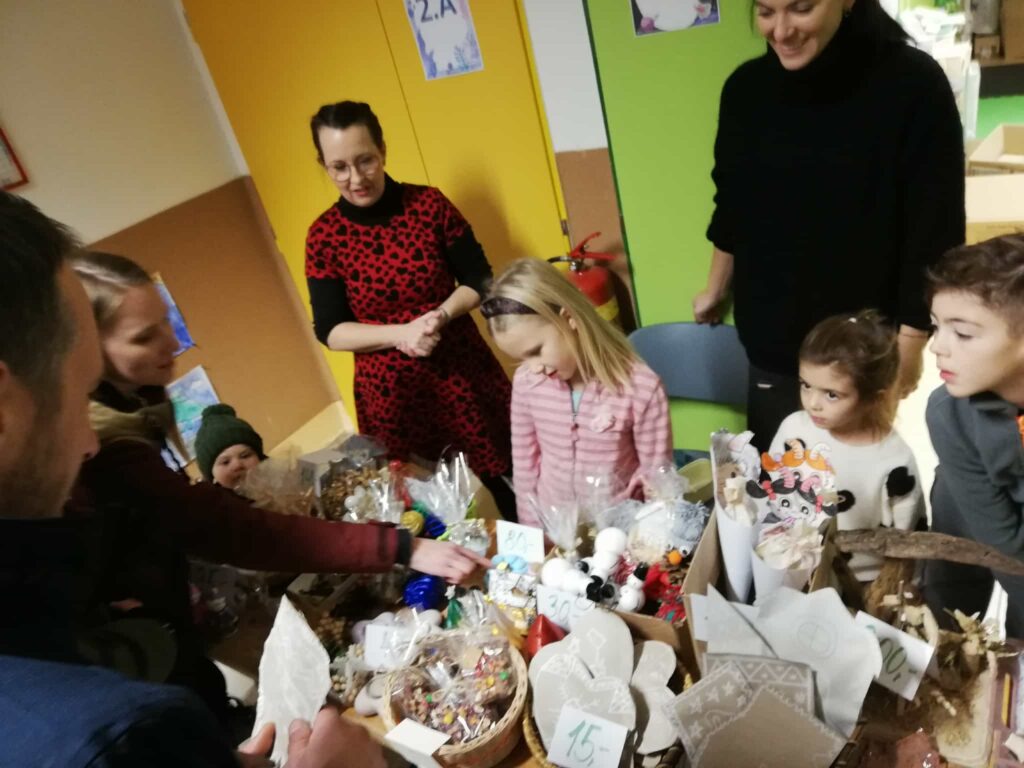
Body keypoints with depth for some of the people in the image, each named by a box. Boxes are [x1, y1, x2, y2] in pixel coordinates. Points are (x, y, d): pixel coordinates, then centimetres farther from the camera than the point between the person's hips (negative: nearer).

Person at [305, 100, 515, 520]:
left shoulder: (429, 204, -5)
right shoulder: (324, 235, -5)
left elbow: (479, 279, 1)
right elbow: (330, 331, -6)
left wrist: (442, 314, -19)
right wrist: (401, 333, -21)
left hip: (464, 373, 1)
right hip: (390, 392, 0)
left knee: (509, 488, 11)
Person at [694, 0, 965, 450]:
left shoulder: (912, 84, -14)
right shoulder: (746, 88, -2)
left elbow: (933, 233, -10)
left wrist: (911, 340, -8)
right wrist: (716, 289, 20)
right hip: (772, 340, 3)